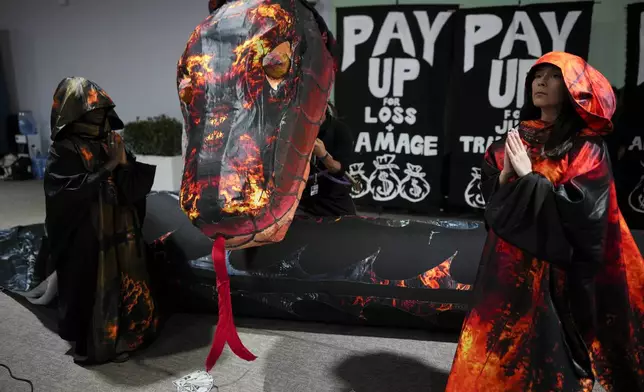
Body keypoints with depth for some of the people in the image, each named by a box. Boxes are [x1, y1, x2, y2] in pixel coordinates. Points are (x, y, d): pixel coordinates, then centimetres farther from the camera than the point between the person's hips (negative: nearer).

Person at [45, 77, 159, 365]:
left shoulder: (112, 141, 5)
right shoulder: (64, 150, -11)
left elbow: (136, 183, 4)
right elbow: (69, 191, -21)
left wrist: (124, 163, -17)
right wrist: (108, 167, -20)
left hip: (122, 232, 6)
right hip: (88, 238, -6)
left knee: (127, 285, 16)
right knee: (95, 291, 5)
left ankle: (125, 333, 36)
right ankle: (94, 346, 25)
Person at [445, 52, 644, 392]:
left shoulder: (587, 148, -5)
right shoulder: (514, 141, 8)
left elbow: (581, 210, -16)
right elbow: (490, 199, 5)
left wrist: (528, 176, -16)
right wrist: (507, 172, -14)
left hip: (555, 267, -4)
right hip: (508, 261, 4)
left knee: (546, 345, 6)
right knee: (495, 351, 10)